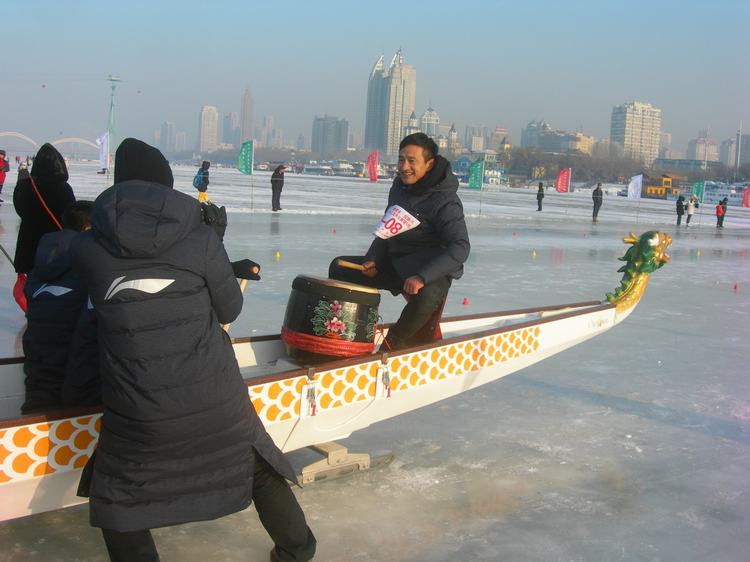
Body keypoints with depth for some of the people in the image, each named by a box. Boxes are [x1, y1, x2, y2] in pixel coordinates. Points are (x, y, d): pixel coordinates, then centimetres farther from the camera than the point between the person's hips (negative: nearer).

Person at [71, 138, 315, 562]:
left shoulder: (88, 247, -7)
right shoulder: (200, 237, -9)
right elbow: (230, 309, -1)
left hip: (137, 413, 0)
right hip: (216, 401, 1)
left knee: (115, 492, 24)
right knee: (260, 466, 25)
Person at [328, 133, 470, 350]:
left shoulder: (446, 201, -20)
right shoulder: (400, 185, 3)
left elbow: (460, 248, -30)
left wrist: (422, 277, -38)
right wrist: (373, 259, 0)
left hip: (430, 272, -7)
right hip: (393, 263, 8)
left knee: (426, 296, -40)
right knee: (339, 268, 6)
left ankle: (391, 345, -16)